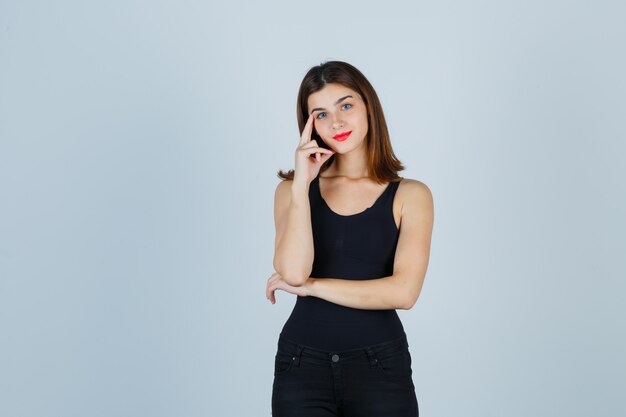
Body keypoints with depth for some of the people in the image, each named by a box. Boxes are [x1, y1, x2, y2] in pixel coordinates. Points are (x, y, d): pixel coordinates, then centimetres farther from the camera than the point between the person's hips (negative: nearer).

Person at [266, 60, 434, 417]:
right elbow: (293, 271, -12)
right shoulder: (293, 189, 4)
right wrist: (302, 185, -11)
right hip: (302, 365, 1)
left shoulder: (411, 195, -1)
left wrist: (309, 286, -8)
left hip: (380, 366, -1)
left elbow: (403, 291, -14)